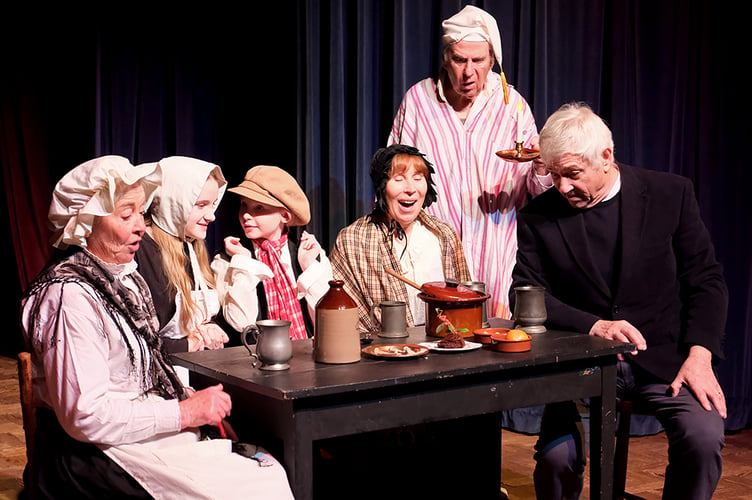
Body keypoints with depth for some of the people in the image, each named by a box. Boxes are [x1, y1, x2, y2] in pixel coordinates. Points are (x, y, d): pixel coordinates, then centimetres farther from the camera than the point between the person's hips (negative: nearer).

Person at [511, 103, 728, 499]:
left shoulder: (671, 194, 2)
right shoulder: (538, 218, 2)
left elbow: (706, 280, 3)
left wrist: (699, 355, -10)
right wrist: (593, 326, -18)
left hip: (665, 358, 0)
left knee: (703, 439, -25)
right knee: (555, 457, -25)